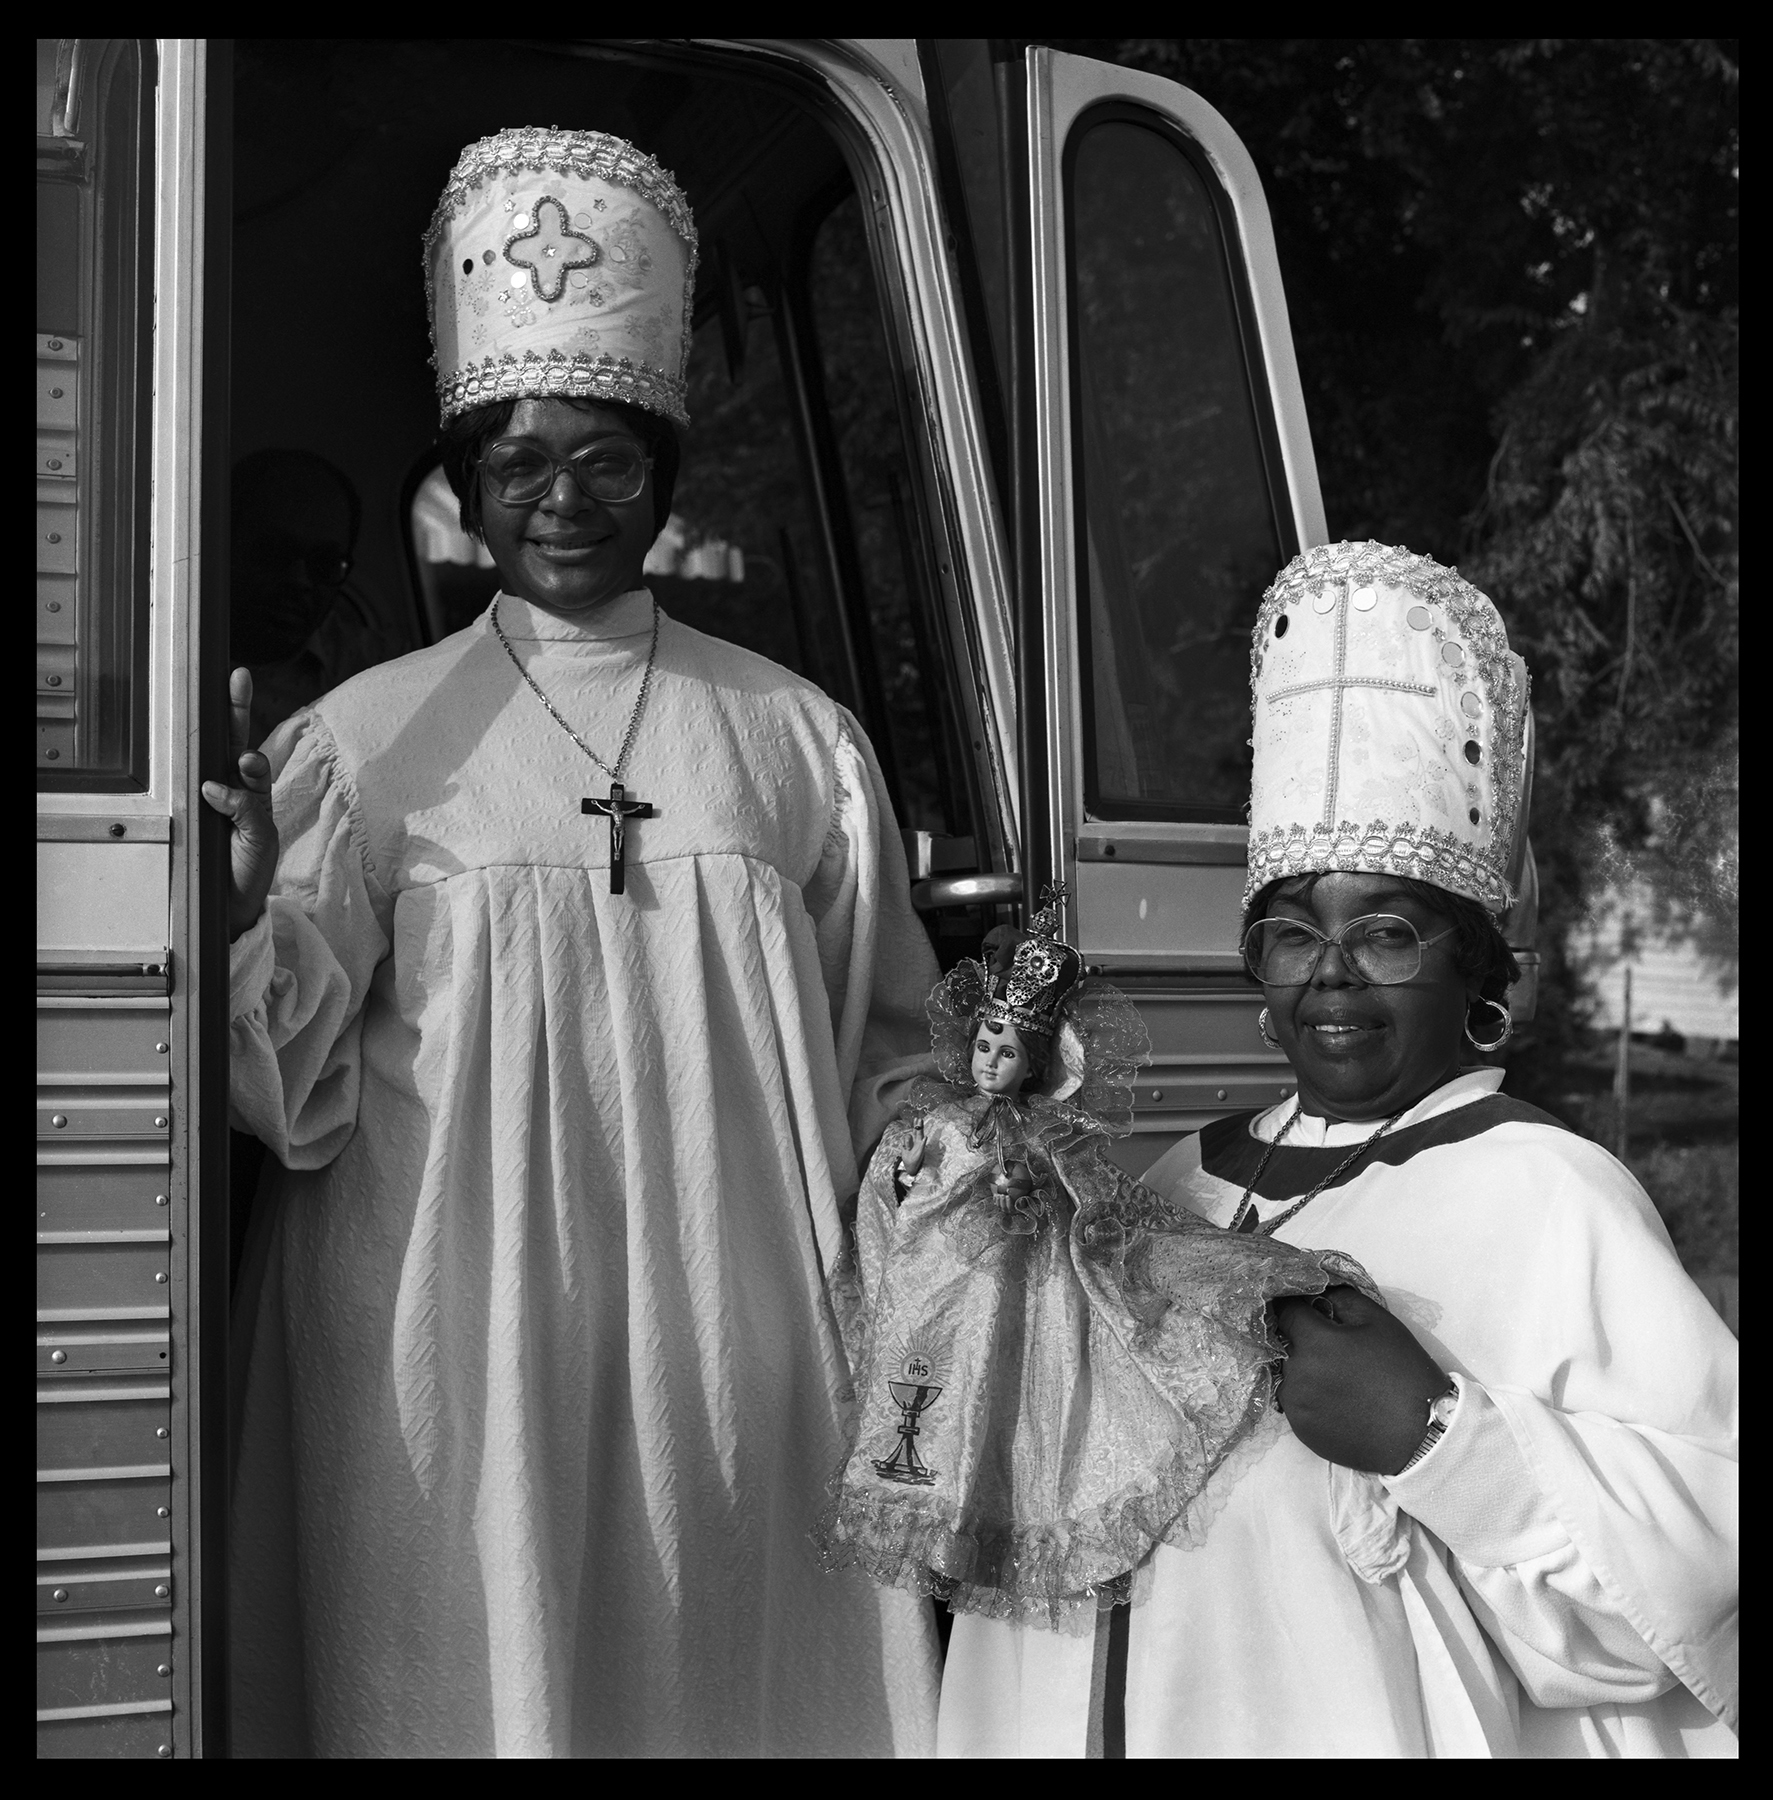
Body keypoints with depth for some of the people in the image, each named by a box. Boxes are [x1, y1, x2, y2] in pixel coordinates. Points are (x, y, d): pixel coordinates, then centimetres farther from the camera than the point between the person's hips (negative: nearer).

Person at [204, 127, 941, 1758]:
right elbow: (295, 1103, 0)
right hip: (455, 1362, -1)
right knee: (488, 1677, 2)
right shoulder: (365, 743, 3)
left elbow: (887, 1062, 14)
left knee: (750, 1667, 6)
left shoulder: (794, 737, 7)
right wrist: (245, 918, -16)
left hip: (742, 1352, 2)